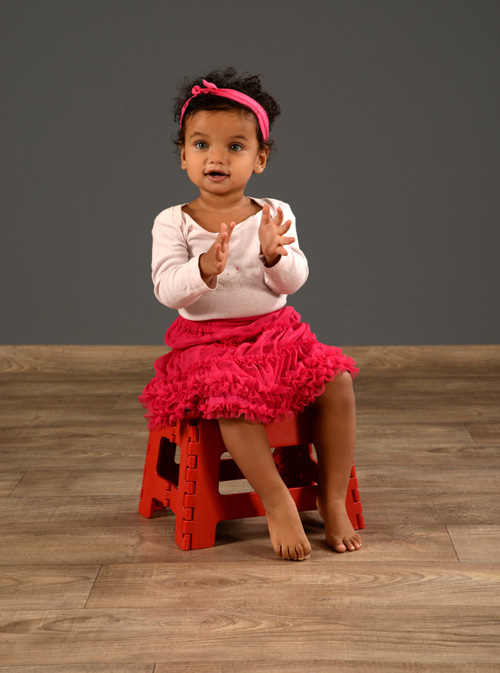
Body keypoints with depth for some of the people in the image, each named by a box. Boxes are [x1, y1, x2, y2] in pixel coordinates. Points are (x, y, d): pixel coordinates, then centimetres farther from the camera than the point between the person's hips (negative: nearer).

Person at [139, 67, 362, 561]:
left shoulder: (274, 214, 3)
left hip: (276, 331, 3)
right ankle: (278, 505, -20)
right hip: (207, 341, -3)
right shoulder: (173, 223, -2)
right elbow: (167, 290, -13)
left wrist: (274, 254, -28)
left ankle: (333, 498, -5)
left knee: (337, 382, -18)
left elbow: (293, 281, -6)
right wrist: (204, 269, -32)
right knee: (232, 398, -33)